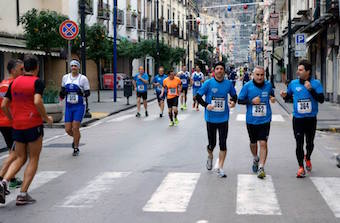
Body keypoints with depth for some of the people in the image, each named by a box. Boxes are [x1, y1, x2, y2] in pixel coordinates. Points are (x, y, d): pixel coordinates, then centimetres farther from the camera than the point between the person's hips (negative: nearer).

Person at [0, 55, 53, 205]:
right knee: (33, 159, 6)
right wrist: (46, 118, -8)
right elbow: (37, 102, -22)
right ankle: (23, 195, 1)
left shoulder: (14, 82, 9)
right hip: (34, 125, -5)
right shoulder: (37, 82, -7)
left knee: (20, 158, 16)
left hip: (17, 126, 5)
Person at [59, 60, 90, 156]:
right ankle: (76, 138, 35)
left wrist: (82, 93, -21)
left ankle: (76, 148, 11)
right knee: (68, 129, 1)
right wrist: (62, 93, 0)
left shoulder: (83, 78, -5)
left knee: (75, 128, -8)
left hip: (79, 106, -4)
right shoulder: (65, 77, 7)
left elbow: (88, 93, -2)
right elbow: (63, 89, 21)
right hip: (68, 106, 4)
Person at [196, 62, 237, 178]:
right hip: (211, 118, -1)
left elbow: (234, 95, 15)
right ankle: (210, 156, 41)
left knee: (223, 144, -3)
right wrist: (206, 105, -18)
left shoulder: (228, 84, 1)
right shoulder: (208, 83, -5)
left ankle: (220, 168, 6)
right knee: (212, 143, 7)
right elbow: (198, 96, -2)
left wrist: (233, 102, -8)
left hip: (223, 118, 1)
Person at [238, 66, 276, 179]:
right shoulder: (247, 86, -4)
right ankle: (256, 159, 45)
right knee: (253, 143, 16)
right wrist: (251, 101, -16)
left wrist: (272, 98, -1)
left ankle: (261, 167, -8)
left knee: (263, 143, -11)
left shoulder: (268, 85, 2)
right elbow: (240, 100, -1)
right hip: (251, 120, 1)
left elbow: (272, 95, 22)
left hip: (265, 120, 0)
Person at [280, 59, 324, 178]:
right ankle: (301, 167, 13)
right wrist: (285, 95, -9)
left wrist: (311, 89, -25)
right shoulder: (293, 83, -1)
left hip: (311, 118, 0)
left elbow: (321, 99, -14)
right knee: (299, 144, 0)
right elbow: (289, 96, 14)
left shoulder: (316, 83, -6)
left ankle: (307, 158, 43)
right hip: (298, 119, 0)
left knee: (310, 143, 13)